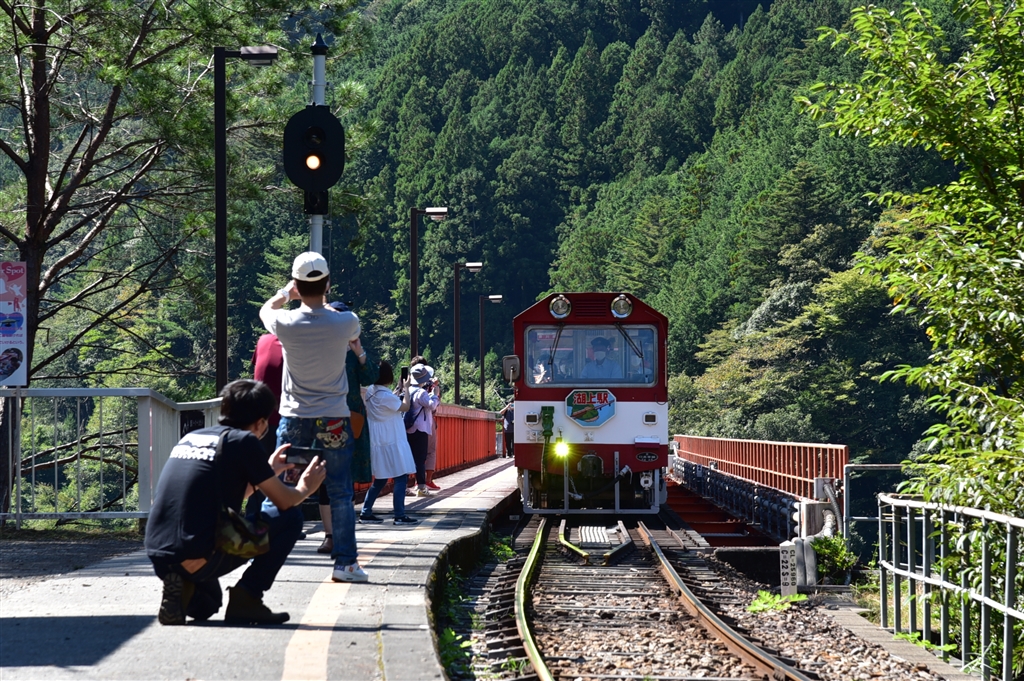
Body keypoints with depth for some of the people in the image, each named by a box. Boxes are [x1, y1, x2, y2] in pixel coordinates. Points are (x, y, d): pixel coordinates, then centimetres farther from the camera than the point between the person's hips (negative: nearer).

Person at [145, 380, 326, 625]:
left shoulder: (190, 438, 19)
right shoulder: (243, 441, -1)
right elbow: (285, 501, 4)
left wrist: (268, 471, 42)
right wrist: (305, 488, 26)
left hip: (157, 557, 7)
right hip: (199, 558, -7)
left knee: (206, 607, 39)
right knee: (291, 518, 10)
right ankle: (246, 600, 2)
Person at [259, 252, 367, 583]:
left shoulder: (287, 324, -13)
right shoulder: (345, 322, -11)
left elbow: (265, 309, 12)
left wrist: (286, 292, 28)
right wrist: (323, 300, 27)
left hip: (295, 419, 0)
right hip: (335, 421, 0)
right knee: (340, 495, 5)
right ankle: (345, 562, 4)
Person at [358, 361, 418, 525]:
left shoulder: (371, 392, 6)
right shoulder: (386, 396, -20)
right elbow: (405, 407, -6)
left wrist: (399, 389, 19)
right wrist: (406, 389, 7)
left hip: (378, 443, 9)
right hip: (391, 443, -9)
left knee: (380, 479, 15)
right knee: (401, 477, -4)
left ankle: (366, 513, 14)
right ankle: (400, 515, -6)